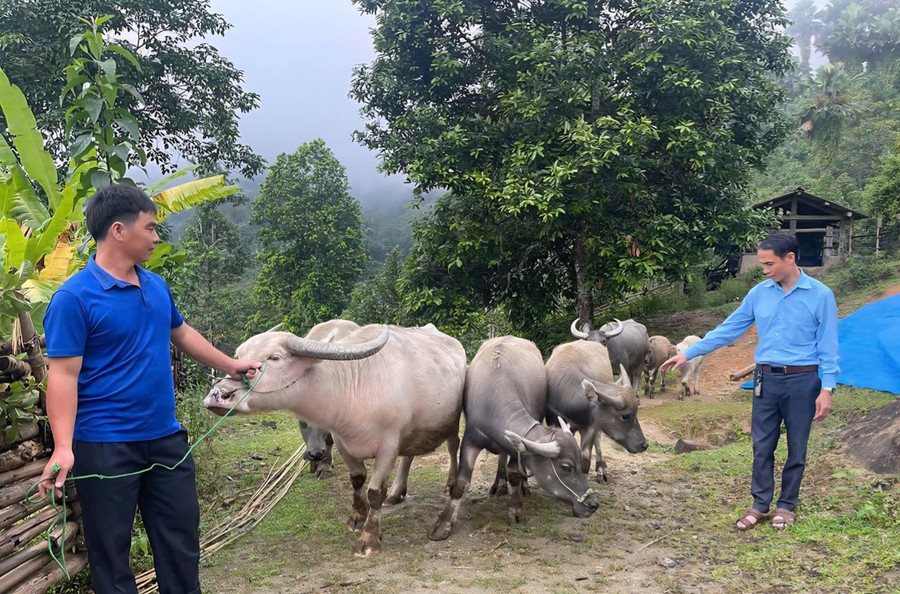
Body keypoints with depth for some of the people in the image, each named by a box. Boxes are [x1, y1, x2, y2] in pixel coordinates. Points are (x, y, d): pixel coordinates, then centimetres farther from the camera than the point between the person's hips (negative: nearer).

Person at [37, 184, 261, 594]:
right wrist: (62, 448, -25)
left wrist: (230, 365, 31)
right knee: (110, 548, 7)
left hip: (165, 437, 7)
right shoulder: (74, 297, -14)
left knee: (181, 537, 14)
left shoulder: (156, 285, 8)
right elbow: (63, 374, -17)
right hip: (105, 447, -6)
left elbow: (181, 333, 24)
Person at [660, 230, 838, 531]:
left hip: (802, 381, -3)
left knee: (796, 448, 9)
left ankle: (786, 506, 25)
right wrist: (689, 353, 2)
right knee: (761, 446, 8)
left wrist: (827, 389, -10)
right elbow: (728, 330, 6)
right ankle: (760, 505, 21)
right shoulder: (759, 293, 2)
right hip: (766, 380, 3)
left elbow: (828, 346, -5)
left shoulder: (820, 295, -8)